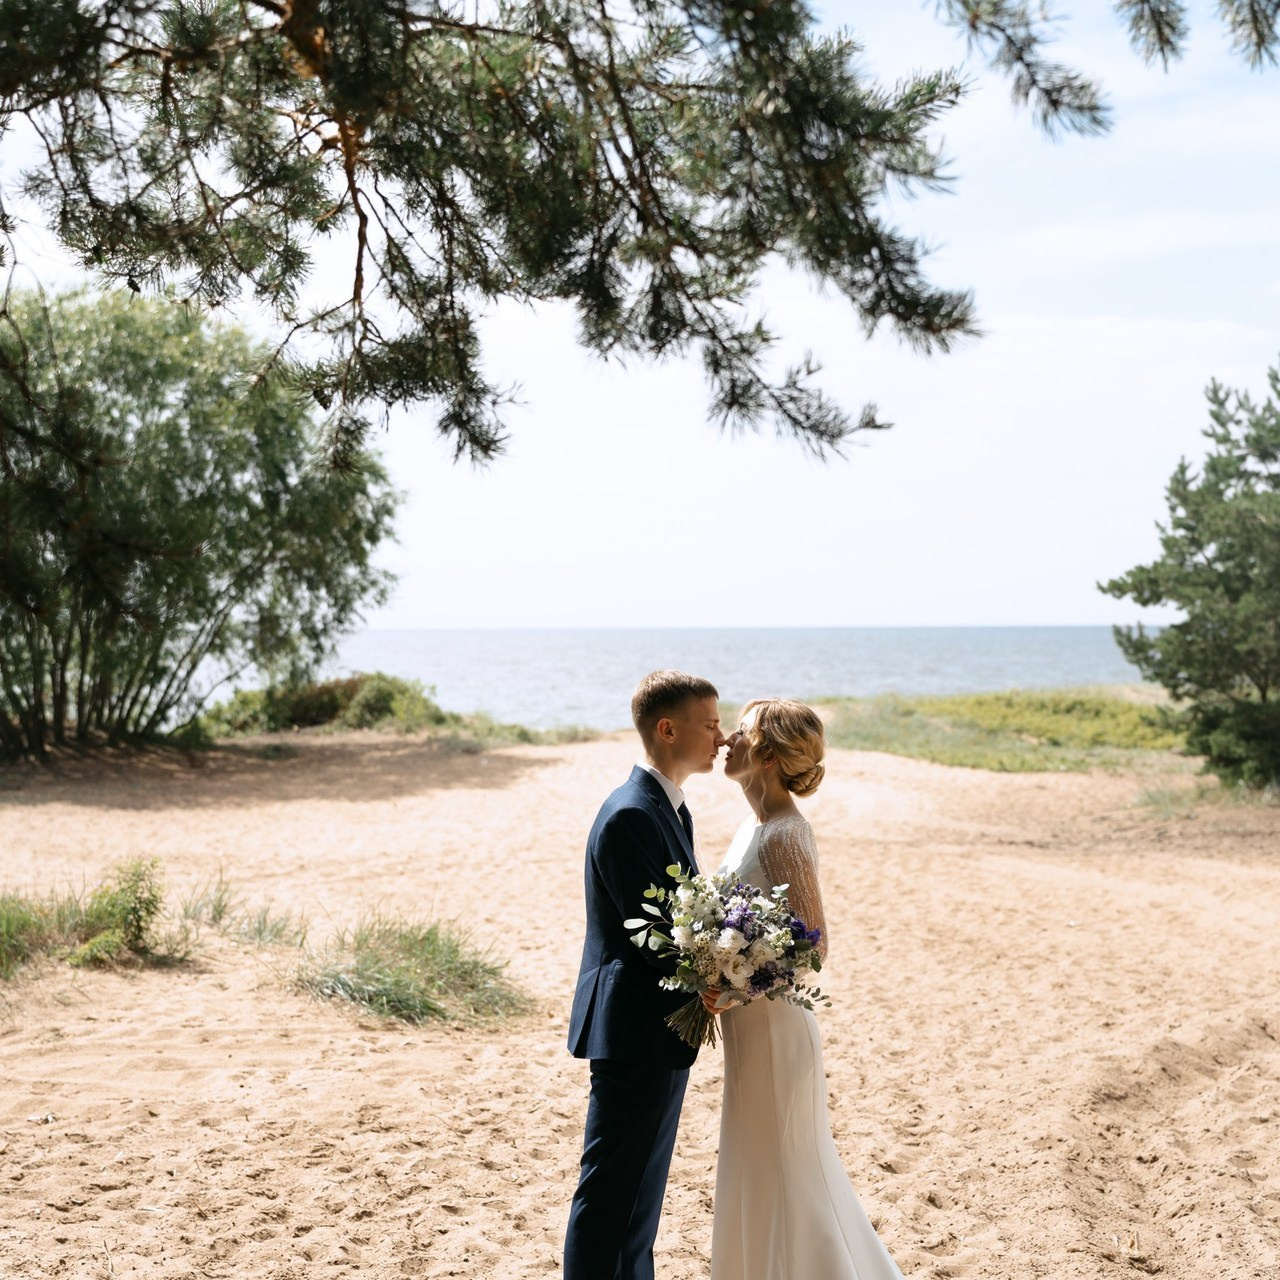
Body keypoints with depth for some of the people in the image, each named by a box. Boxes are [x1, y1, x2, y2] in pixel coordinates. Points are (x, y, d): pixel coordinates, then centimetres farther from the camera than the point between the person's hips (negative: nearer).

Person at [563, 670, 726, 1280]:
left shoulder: (670, 807, 12)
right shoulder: (629, 816, -20)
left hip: (661, 1029, 10)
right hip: (635, 1030, -10)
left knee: (643, 1188, 20)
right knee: (609, 1190, -1)